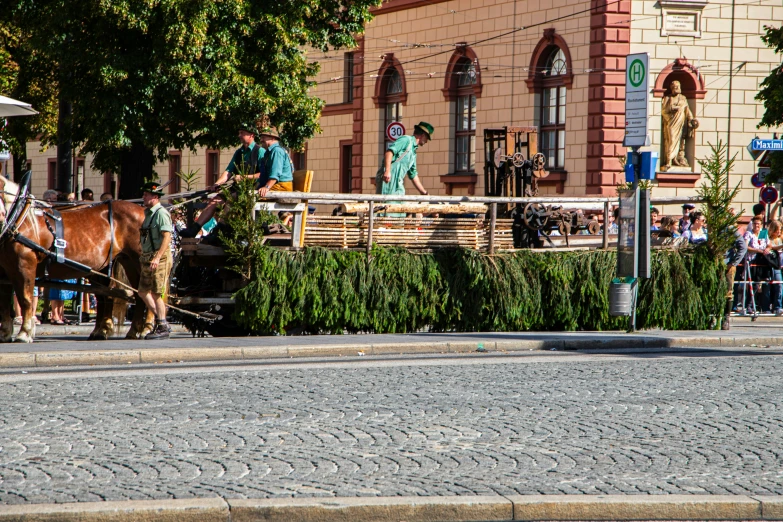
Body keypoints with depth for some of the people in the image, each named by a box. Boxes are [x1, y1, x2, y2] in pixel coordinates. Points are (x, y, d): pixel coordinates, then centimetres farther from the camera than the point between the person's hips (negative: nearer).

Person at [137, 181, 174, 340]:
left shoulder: (161, 213, -13)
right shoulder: (148, 213, 15)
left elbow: (167, 237, -22)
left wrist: (157, 257, -28)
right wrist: (145, 257, 18)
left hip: (159, 259, -10)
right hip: (147, 258, 10)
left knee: (156, 293, -6)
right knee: (143, 291, 11)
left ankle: (163, 328, 3)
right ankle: (161, 321, 20)